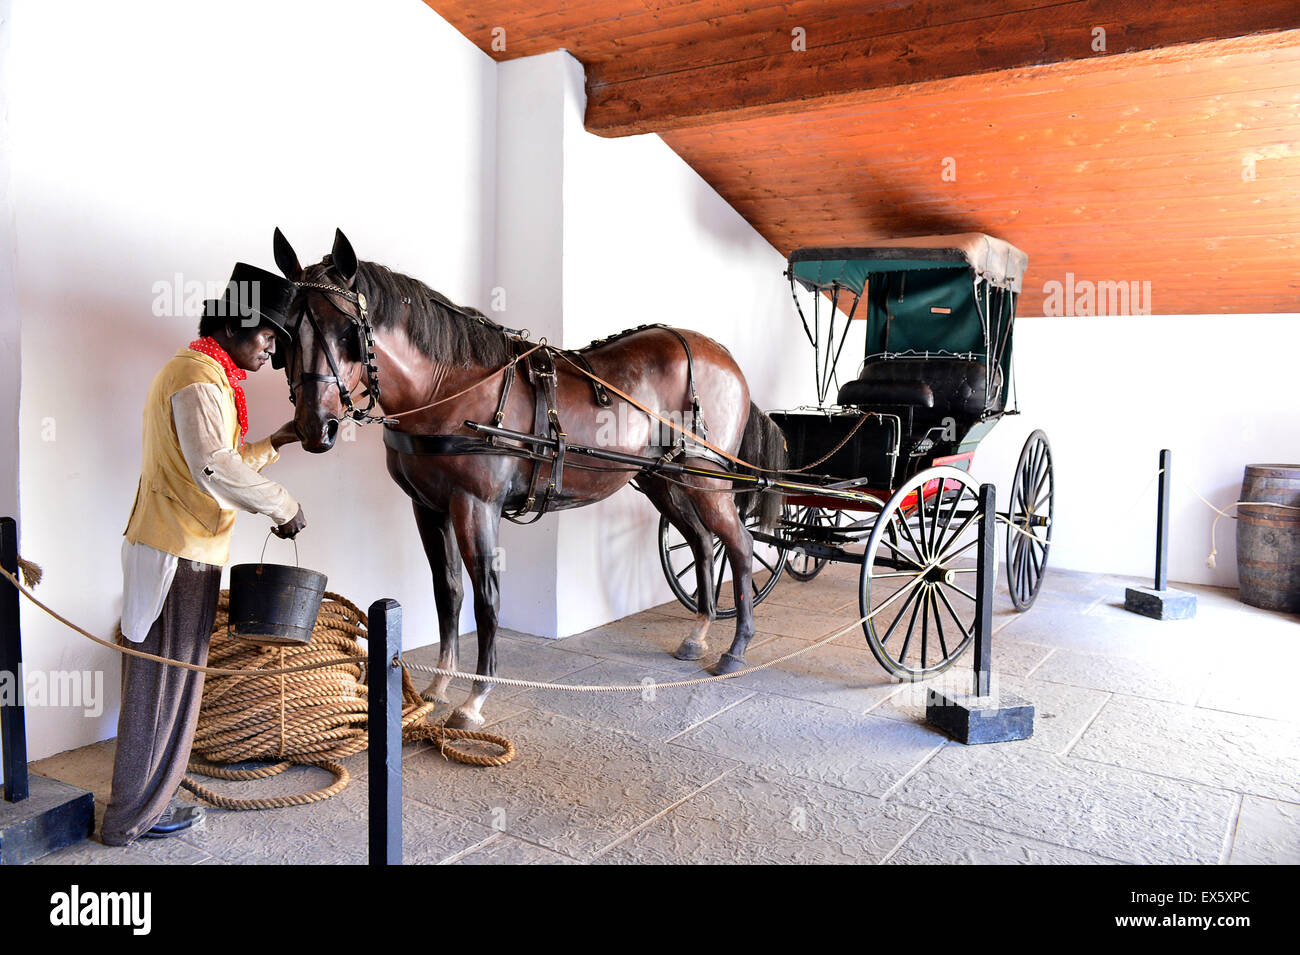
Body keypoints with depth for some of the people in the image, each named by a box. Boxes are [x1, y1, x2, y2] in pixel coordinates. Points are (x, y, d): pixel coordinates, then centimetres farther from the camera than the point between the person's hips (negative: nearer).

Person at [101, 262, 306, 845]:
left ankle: (145, 803, 28)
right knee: (167, 682, 0)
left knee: (162, 682, 16)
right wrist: (283, 507, -19)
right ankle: (135, 816, 13)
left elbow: (220, 463, 25)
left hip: (173, 547, 10)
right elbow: (214, 466, -26)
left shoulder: (200, 373, 20)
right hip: (179, 554, -10)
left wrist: (276, 443, 19)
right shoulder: (200, 376, -14)